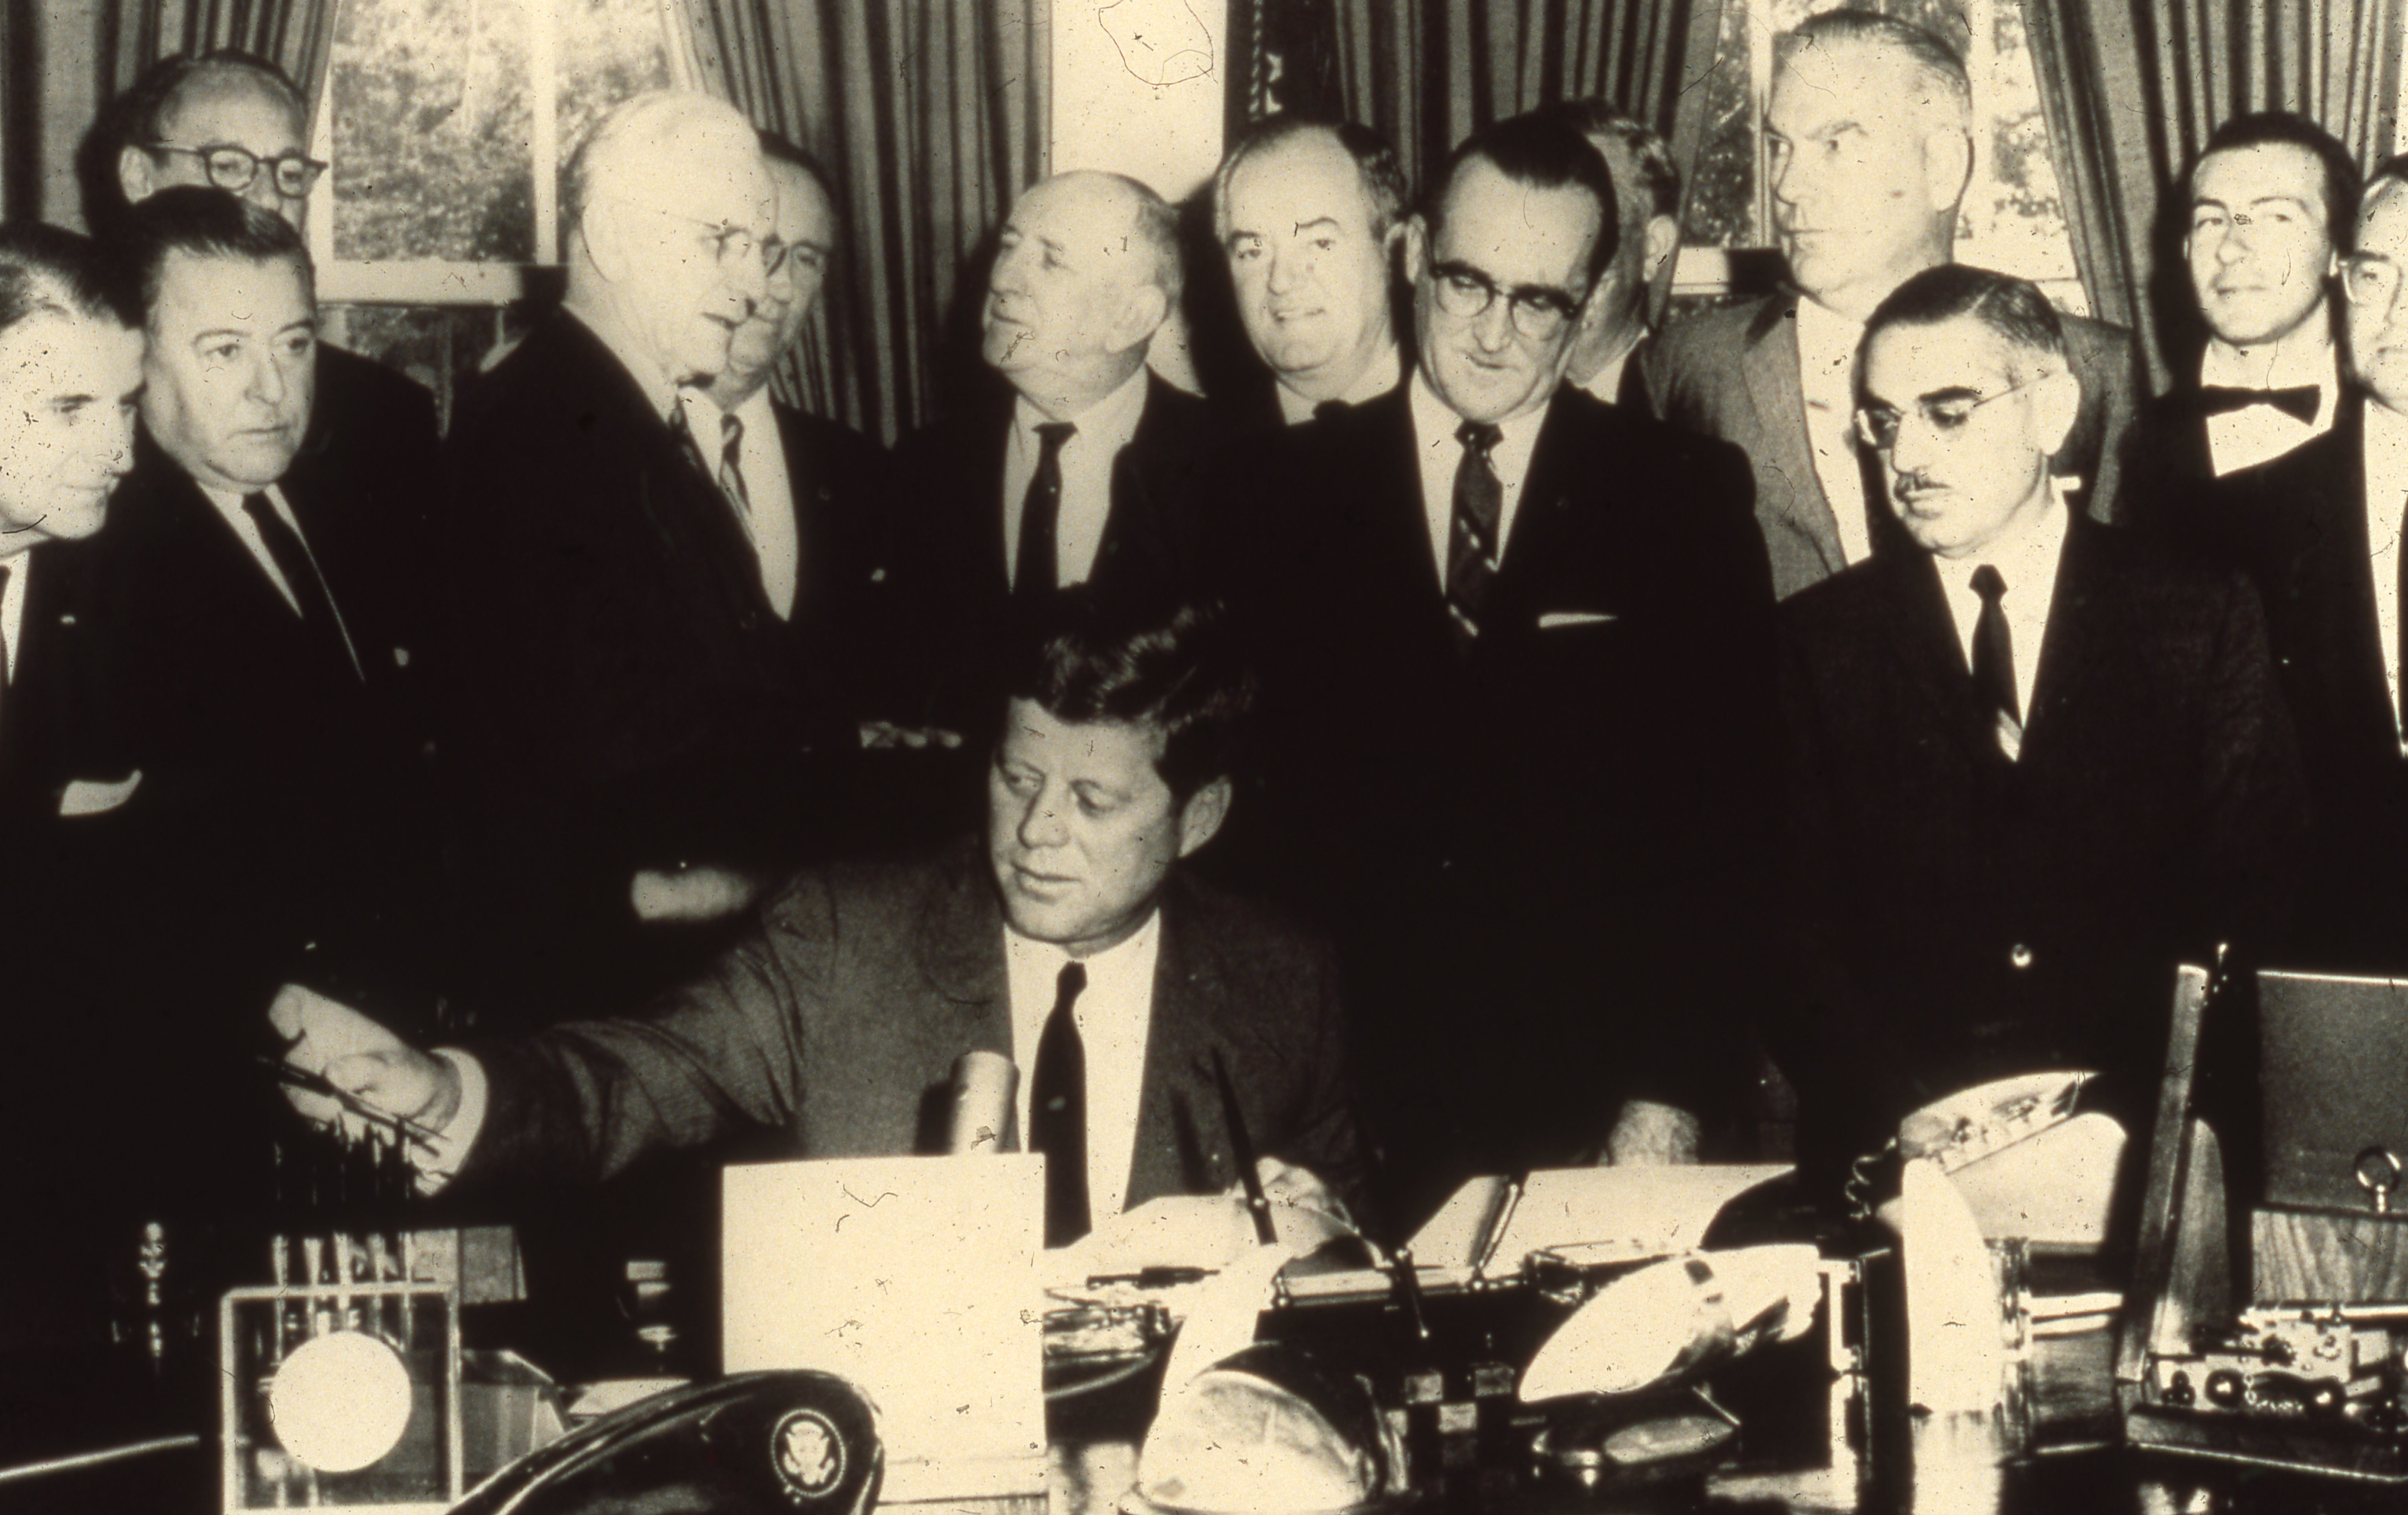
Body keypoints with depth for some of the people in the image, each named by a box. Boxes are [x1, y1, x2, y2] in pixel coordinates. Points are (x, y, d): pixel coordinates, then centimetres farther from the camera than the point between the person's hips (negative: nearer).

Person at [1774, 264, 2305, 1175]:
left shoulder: (2204, 619, 8)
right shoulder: (1818, 640, 10)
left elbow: (2250, 903, 2)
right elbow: (1795, 922, 3)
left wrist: (2116, 1114, -14)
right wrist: (1912, 1117, -14)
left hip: (2134, 1140, 0)